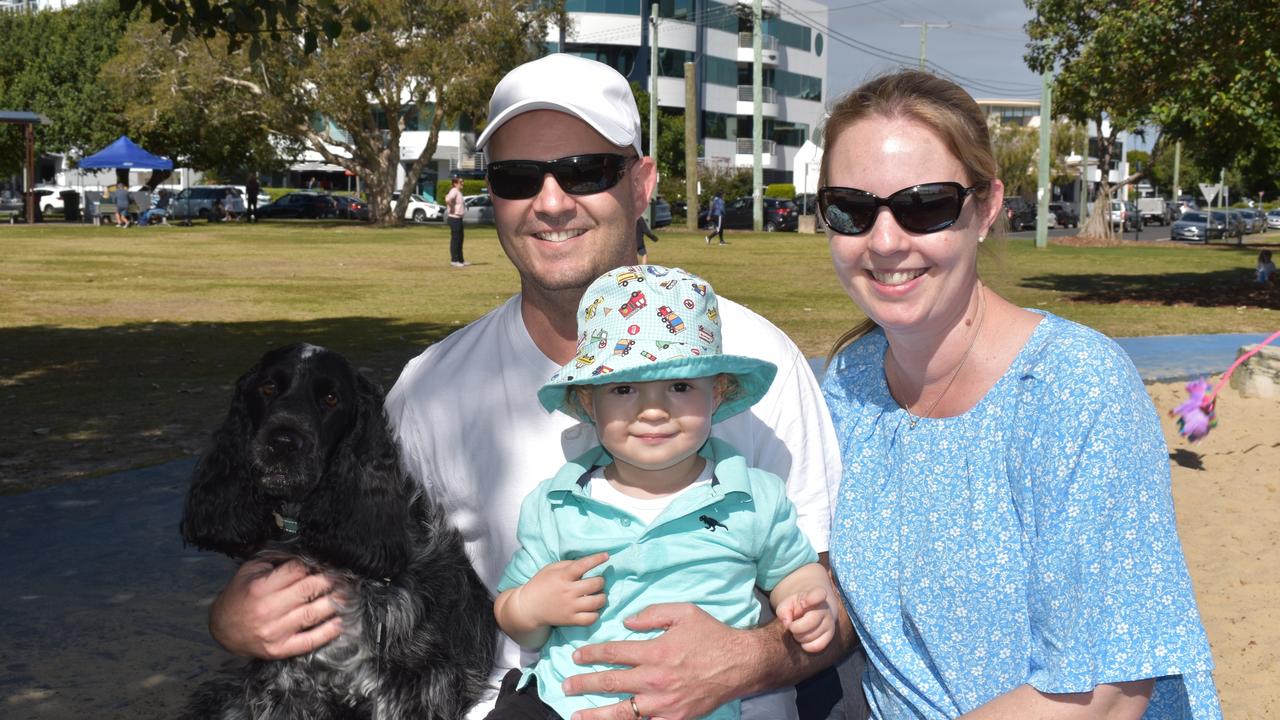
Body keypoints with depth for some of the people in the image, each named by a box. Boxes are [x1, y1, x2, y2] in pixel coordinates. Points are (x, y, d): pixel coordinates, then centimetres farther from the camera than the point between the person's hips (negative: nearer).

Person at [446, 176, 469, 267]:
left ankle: (460, 260, 22)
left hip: (459, 218, 10)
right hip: (454, 218, -10)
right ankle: (454, 261, -2)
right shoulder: (454, 191, -15)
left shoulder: (459, 192, 14)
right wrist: (451, 207, -20)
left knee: (460, 239, 15)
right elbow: (448, 199, -34)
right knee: (455, 239, -6)